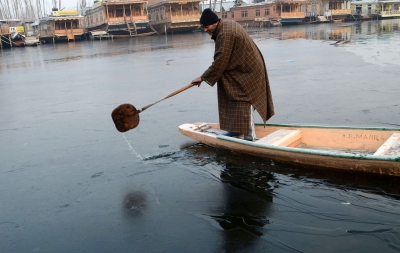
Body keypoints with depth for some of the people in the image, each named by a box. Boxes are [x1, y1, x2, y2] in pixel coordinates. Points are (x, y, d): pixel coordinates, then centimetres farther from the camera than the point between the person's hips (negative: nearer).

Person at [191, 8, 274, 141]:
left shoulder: (225, 34, -25)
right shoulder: (226, 24, 6)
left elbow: (219, 61, -25)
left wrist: (203, 78, -18)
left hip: (246, 71, -11)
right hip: (241, 67, 11)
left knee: (244, 102, -8)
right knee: (237, 100, 14)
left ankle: (249, 135, -3)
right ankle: (236, 129, 23)